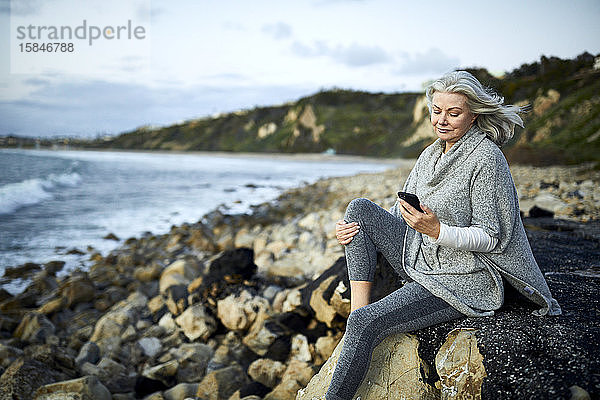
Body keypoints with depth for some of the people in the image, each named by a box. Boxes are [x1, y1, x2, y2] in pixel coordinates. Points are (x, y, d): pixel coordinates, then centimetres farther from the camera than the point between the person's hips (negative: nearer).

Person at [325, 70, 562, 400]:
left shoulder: (486, 157, -14)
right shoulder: (431, 154, 9)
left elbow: (490, 238, -15)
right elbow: (402, 213, 14)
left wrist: (437, 231, -31)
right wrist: (352, 230, -3)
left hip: (461, 280, -8)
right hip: (421, 260, 8)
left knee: (364, 324, -23)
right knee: (360, 208, -7)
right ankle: (358, 308, -11)